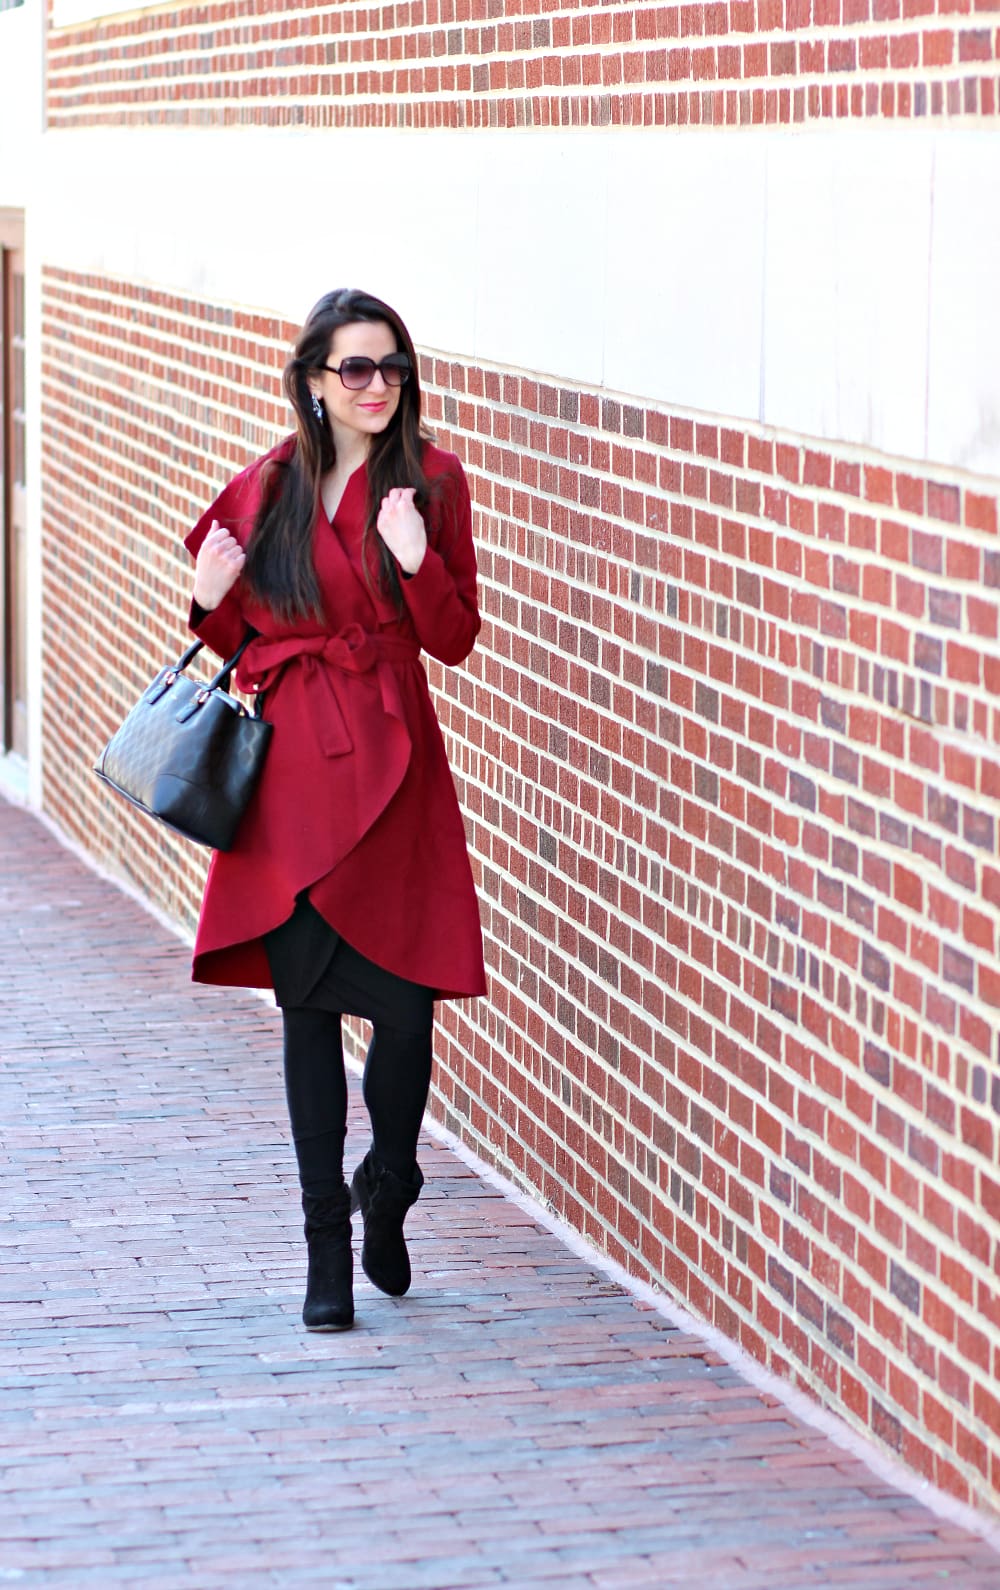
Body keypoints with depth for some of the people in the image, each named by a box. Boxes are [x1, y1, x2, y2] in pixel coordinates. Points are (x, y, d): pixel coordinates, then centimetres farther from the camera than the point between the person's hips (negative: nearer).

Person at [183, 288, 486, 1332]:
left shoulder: (430, 482, 2)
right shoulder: (264, 491, 7)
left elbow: (455, 640, -1)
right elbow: (239, 640, 13)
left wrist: (418, 563, -17)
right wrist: (213, 602, -7)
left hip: (389, 757, -1)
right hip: (288, 761, 2)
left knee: (403, 1001, -7)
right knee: (306, 1002, 3)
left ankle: (386, 1197, 21)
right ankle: (327, 1249, 12)